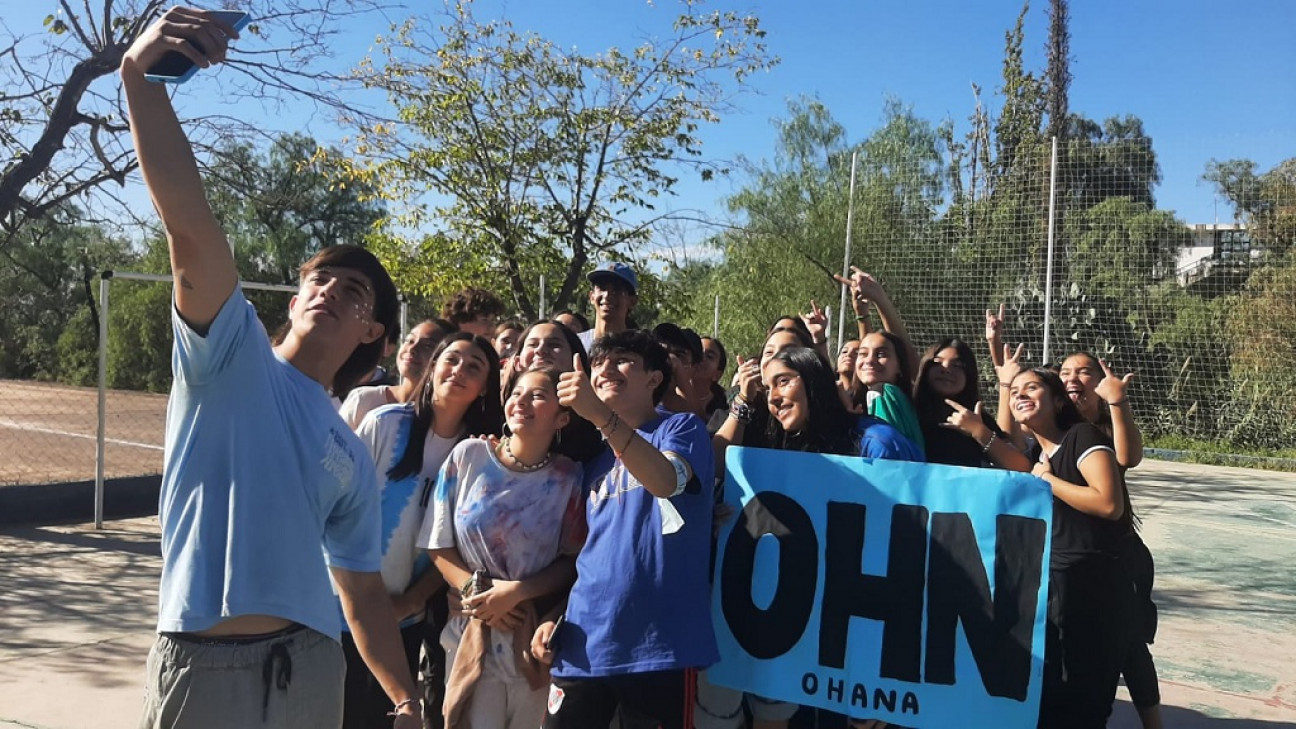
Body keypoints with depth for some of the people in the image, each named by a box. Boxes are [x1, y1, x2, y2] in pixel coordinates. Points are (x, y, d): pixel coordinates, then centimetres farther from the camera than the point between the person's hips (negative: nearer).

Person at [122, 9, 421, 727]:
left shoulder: (349, 457, 13)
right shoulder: (231, 354, 0)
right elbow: (189, 223, -16)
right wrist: (139, 73, -28)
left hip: (309, 668, 5)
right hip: (202, 667, -4)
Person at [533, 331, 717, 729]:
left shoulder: (681, 427, -1)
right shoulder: (593, 453, 16)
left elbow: (666, 481, -24)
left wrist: (600, 413, -33)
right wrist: (555, 615, 11)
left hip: (659, 644, -5)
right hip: (584, 641, 5)